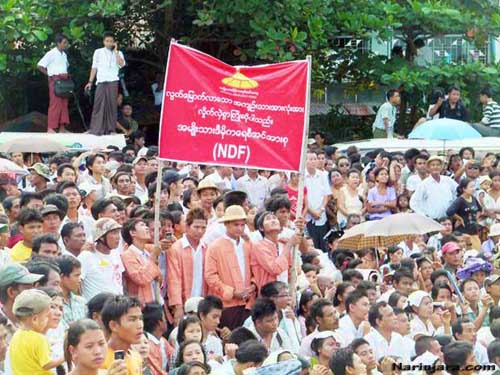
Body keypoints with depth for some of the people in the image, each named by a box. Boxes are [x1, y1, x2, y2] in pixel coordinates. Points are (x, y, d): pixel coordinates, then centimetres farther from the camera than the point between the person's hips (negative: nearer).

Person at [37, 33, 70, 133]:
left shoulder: (64, 55, 15)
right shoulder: (51, 54, -9)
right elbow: (40, 66, -11)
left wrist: (66, 75, 12)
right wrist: (49, 74, -9)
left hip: (64, 80, 8)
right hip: (55, 80, -8)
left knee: (64, 104, 6)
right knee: (55, 103, -11)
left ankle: (62, 127, 9)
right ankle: (51, 128, -11)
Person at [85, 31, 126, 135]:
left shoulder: (118, 53, 9)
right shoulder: (98, 52, 11)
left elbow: (121, 64, -10)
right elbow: (94, 67, 11)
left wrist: (115, 51, -7)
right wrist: (90, 82, 6)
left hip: (113, 82, 0)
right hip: (101, 81, 0)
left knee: (112, 105, -3)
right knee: (99, 105, -6)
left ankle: (110, 129, 1)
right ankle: (96, 129, -6)